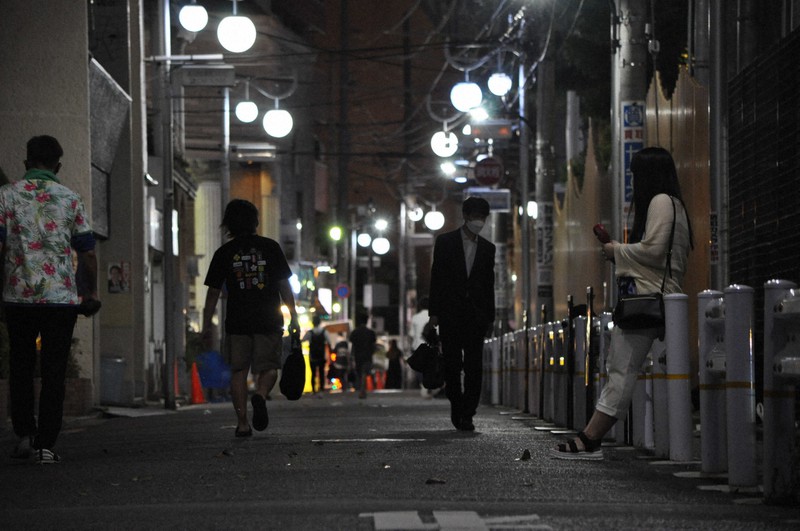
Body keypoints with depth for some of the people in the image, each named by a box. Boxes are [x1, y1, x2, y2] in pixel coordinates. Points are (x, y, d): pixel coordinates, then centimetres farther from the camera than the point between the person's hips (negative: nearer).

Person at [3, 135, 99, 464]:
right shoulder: (70, 200, 2)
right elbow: (87, 253, 3)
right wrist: (91, 290, 17)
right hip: (61, 297, -1)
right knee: (54, 372, 3)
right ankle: (45, 445, -1)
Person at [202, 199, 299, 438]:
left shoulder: (224, 253, 2)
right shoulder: (270, 247, 2)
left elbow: (213, 293, 3)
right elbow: (284, 286, 1)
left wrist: (207, 326, 10)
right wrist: (293, 317, 6)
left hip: (237, 322, 0)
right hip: (269, 320, 0)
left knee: (239, 372, 7)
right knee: (268, 368, 9)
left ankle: (242, 423, 1)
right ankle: (261, 395, -23)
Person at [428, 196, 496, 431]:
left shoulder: (487, 248, 12)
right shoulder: (445, 242, 4)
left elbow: (489, 285, 13)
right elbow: (436, 278, 2)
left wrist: (489, 318, 8)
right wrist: (434, 312, -4)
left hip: (476, 315, 2)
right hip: (450, 313, -2)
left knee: (474, 368, -6)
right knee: (452, 365, -1)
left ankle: (467, 414, -6)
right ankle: (457, 407, 16)